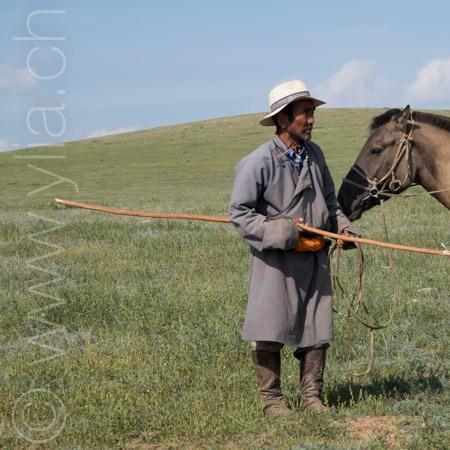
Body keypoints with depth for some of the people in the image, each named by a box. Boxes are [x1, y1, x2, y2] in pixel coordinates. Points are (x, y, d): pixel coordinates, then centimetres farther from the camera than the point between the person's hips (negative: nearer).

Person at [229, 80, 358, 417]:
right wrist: (276, 232, -20)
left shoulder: (314, 154, 7)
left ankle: (311, 396, 19)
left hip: (315, 257, 6)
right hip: (275, 259, -6)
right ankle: (271, 399, 12)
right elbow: (239, 212, -9)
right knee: (270, 330, -1)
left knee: (317, 328, 8)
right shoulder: (258, 162, -12)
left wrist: (342, 225, 3)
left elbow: (329, 200, 21)